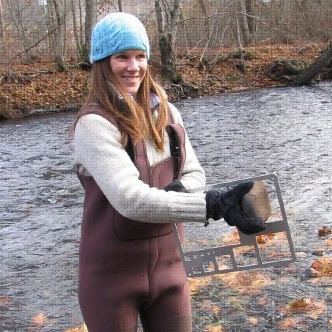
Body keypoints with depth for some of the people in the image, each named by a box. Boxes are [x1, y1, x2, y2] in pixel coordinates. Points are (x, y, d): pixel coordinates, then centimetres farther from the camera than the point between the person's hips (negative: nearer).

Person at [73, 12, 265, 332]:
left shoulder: (165, 112, 1)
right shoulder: (94, 123, -18)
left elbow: (195, 174, 7)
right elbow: (129, 198, -29)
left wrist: (176, 192, -17)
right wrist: (215, 205, -34)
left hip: (168, 264, 5)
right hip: (113, 272, -5)